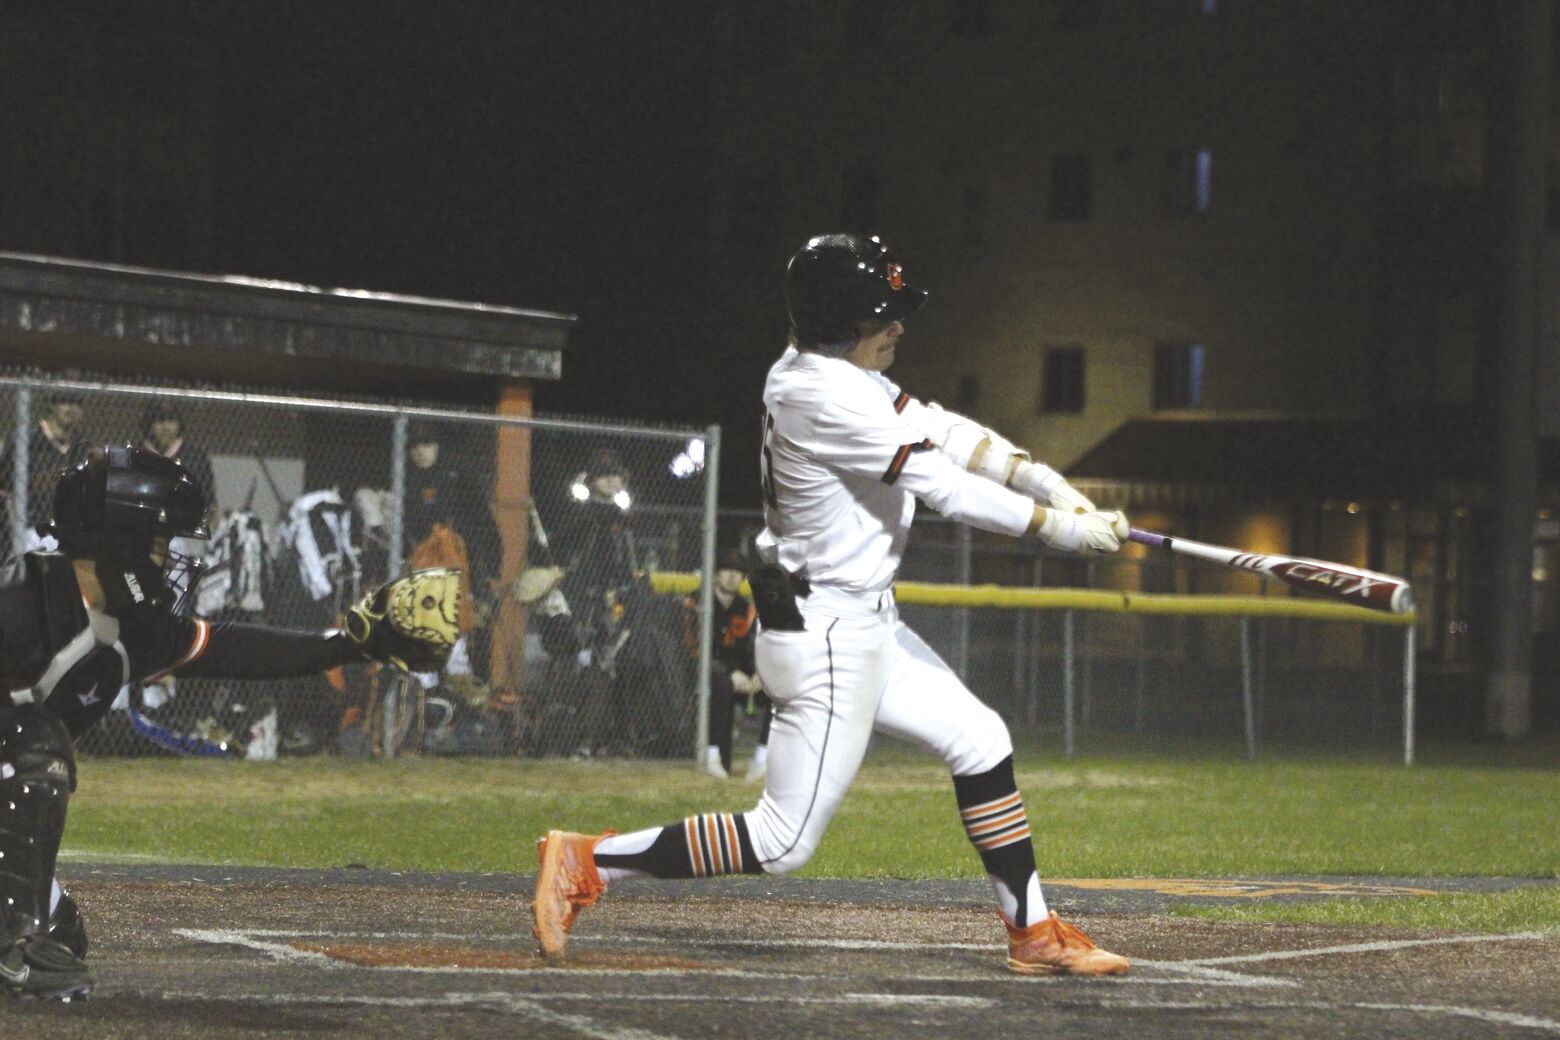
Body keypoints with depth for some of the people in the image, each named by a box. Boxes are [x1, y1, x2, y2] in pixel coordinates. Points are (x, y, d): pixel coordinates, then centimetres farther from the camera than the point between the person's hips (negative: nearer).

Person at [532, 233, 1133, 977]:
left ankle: (1034, 935, 22)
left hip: (863, 627, 11)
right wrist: (1063, 529, -15)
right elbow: (946, 490, -22)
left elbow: (942, 433, 7)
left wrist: (1042, 479, -4)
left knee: (979, 742, 15)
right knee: (784, 841, -5)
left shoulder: (832, 372, 6)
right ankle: (587, 862, -1)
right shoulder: (828, 398, -24)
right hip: (828, 640, -11)